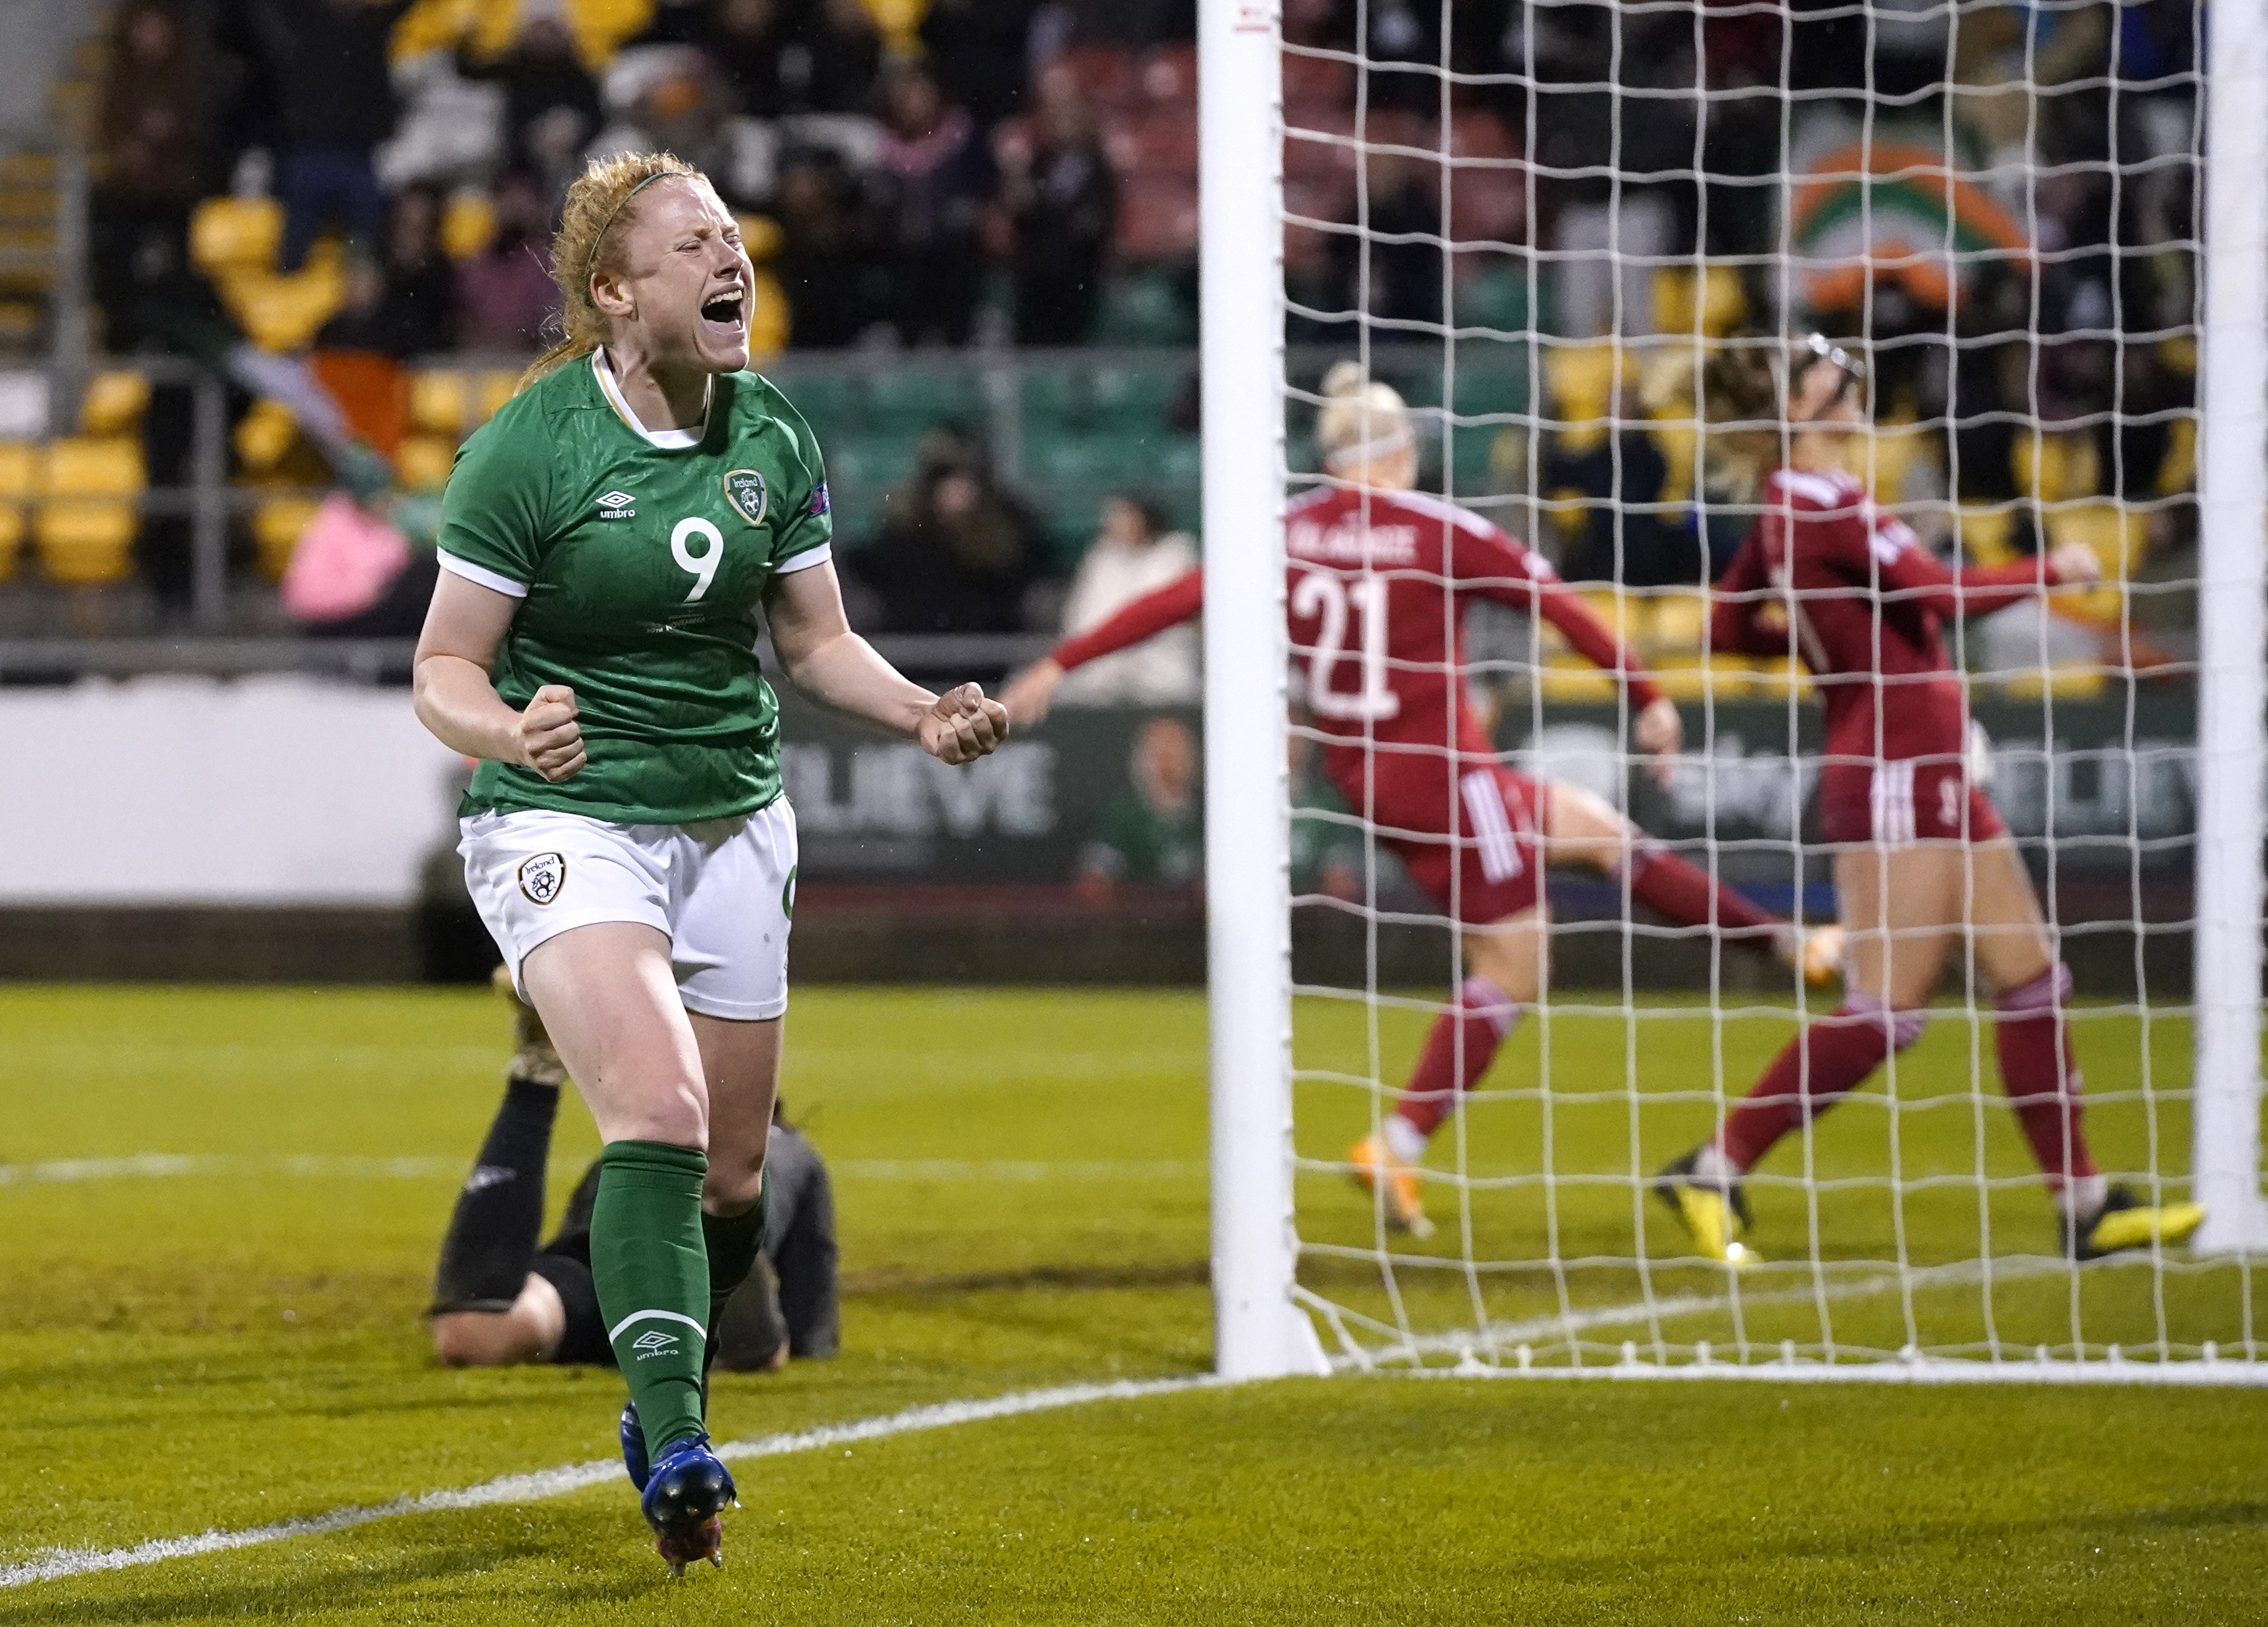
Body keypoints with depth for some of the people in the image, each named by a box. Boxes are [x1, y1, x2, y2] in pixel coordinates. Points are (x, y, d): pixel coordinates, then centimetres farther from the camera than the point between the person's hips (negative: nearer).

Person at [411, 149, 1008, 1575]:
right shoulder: (528, 447, -12)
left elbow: (818, 640, 15)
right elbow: (445, 669, -9)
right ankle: (676, 1454, -30)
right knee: (658, 1110, -26)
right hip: (567, 821, -5)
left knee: (732, 1175, 9)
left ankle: (663, 1402, 35)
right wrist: (509, 732, -30)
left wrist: (921, 710, -4)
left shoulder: (773, 439, 3)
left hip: (734, 826, 5)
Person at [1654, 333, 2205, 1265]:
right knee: (1887, 1010, -9)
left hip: (1931, 776, 10)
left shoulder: (1791, 509, 13)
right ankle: (1715, 1171, -3)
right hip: (1894, 777, -10)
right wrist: (2052, 572, -5)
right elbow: (1942, 595, -18)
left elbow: (1729, 627, 20)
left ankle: (2083, 1204, 13)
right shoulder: (1820, 505, -16)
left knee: (2032, 981, 10)